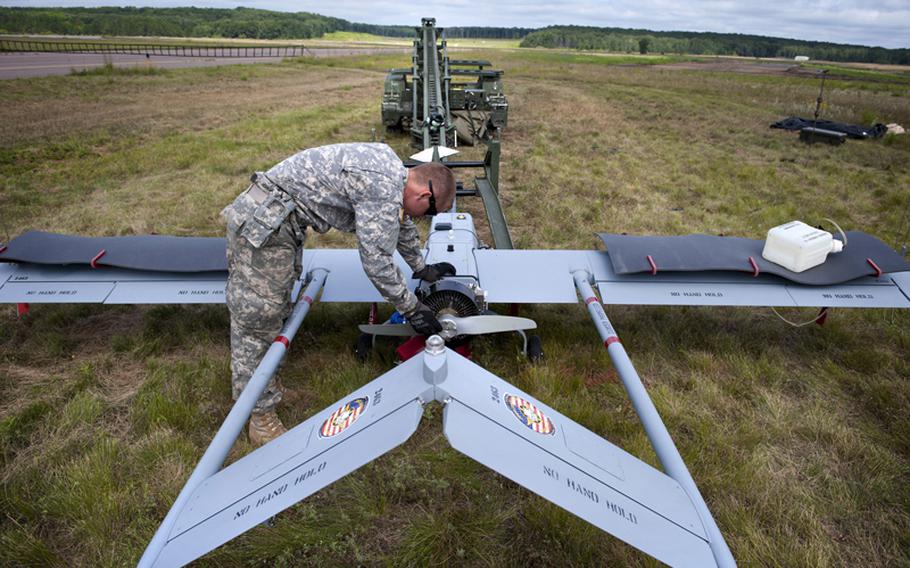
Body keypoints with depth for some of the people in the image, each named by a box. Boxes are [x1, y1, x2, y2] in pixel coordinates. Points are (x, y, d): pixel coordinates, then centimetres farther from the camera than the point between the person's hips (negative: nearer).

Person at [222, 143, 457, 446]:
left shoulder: (393, 168, 10)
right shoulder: (384, 190, -22)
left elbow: (400, 222, 25)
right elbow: (376, 261, -20)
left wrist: (422, 268, 34)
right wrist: (412, 308, -10)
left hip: (271, 218, 11)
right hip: (263, 223, -11)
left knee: (275, 308, 20)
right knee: (257, 318, -3)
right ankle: (260, 417, 7)